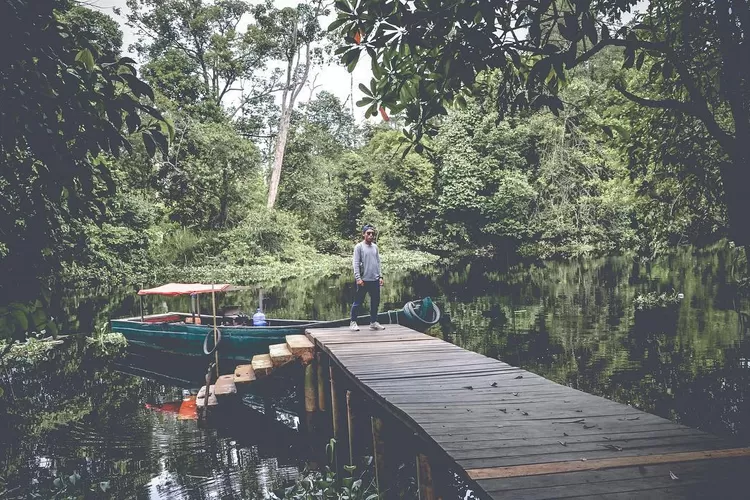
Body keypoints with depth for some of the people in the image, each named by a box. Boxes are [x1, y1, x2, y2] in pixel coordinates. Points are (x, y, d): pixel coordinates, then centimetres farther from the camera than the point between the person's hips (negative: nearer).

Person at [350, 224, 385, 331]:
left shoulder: (375, 247, 12)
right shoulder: (359, 247, -5)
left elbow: (378, 262, 15)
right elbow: (356, 263, -9)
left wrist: (380, 276, 8)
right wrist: (358, 278, -16)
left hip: (375, 280, 6)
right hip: (364, 280, -6)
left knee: (375, 302, 10)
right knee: (358, 302, 1)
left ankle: (373, 322, 20)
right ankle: (353, 323, 10)